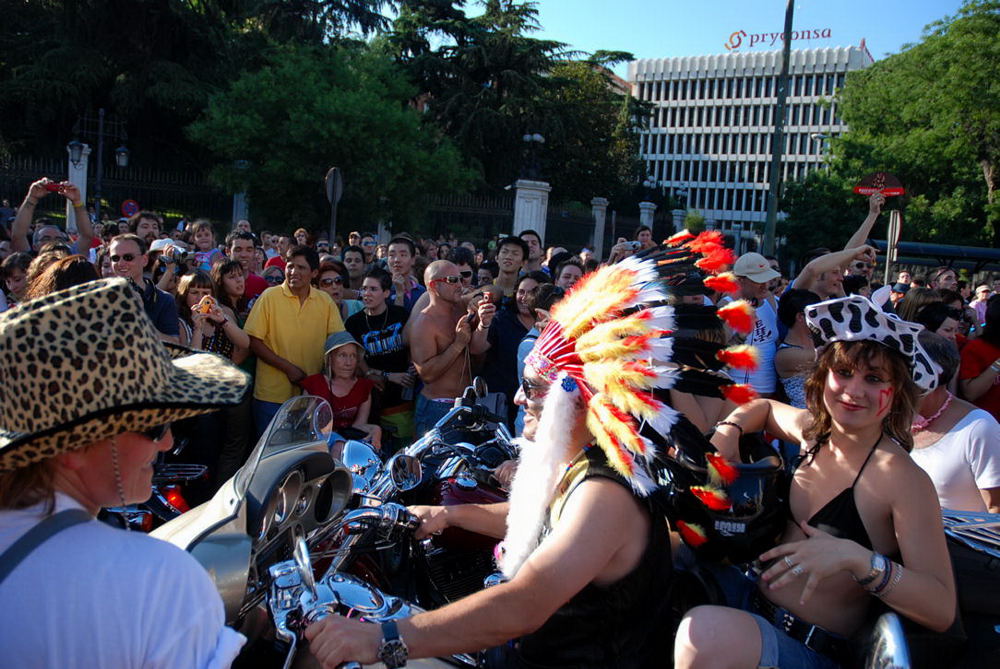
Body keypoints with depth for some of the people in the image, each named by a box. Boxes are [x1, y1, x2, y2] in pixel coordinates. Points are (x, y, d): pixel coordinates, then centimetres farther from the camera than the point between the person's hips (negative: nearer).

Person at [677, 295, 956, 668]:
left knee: (705, 631, -35)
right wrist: (728, 431, 6)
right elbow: (764, 407, 26)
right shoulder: (814, 430, 3)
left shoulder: (904, 479, -16)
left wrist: (855, 558, -35)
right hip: (755, 601, 7)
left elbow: (942, 610, -21)